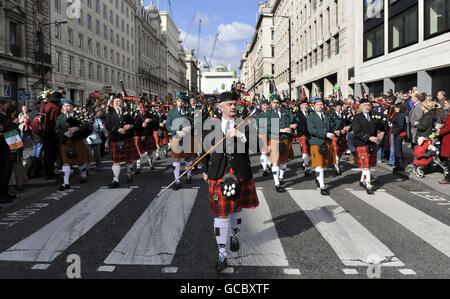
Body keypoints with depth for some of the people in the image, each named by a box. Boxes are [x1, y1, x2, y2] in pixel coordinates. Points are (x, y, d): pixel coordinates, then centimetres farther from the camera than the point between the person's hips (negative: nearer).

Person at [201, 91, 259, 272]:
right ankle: (222, 254, 4)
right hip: (218, 174, -1)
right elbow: (206, 148, 12)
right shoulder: (211, 124, 3)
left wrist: (241, 135, -25)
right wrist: (205, 170, 15)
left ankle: (234, 235, 47)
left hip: (240, 173, 1)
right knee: (221, 212, -2)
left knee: (236, 208, 19)